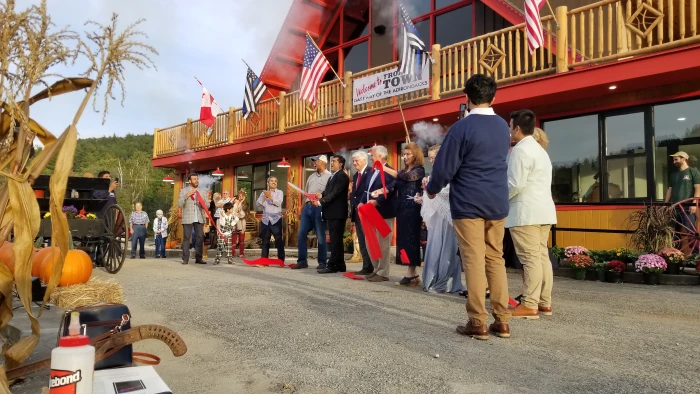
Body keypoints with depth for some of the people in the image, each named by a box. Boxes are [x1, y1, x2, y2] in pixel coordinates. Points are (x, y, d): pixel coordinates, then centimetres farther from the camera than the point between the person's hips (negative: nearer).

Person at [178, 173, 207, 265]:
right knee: (186, 238, -3)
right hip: (188, 219, -3)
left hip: (199, 219, 4)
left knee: (200, 238, 1)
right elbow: (179, 204, -6)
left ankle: (198, 258, 6)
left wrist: (203, 203, -8)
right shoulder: (183, 191, 6)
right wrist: (187, 195, -17)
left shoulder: (200, 192, 17)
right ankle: (185, 258, 1)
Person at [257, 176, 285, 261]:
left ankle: (281, 260, -3)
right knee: (265, 241, 9)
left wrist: (270, 197, -17)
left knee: (279, 240, -6)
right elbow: (259, 203, 2)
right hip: (265, 220, 3)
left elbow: (279, 203, -11)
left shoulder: (279, 192, 5)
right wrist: (265, 197, -11)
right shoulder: (264, 193, 15)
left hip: (276, 220, -3)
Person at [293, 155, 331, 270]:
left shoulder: (329, 176, -3)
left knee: (320, 237, 0)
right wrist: (302, 208, 17)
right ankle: (302, 261, 13)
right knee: (301, 234, 5)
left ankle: (322, 262, 10)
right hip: (307, 207, 7)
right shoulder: (311, 176, 19)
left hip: (319, 208, -7)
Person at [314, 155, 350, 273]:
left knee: (335, 240, -7)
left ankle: (332, 265, -6)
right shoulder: (332, 177, 21)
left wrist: (320, 202, -20)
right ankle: (339, 265, 17)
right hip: (331, 212, 10)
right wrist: (321, 195, 2)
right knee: (336, 240, 11)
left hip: (337, 212, -10)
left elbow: (335, 193, -20)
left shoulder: (342, 176, -11)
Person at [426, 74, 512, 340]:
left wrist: (432, 189, 6)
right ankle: (502, 321, 15)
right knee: (496, 259, 11)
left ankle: (478, 323, 4)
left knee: (474, 261, -1)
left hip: (468, 203, -6)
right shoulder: (503, 126, 10)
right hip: (497, 203, 6)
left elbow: (445, 167, -11)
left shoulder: (462, 127, -11)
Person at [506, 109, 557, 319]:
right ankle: (544, 303, 15)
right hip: (542, 210, 10)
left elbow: (515, 184, -18)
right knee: (542, 257, 10)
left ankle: (530, 305, -5)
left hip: (526, 212, -10)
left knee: (530, 259, -8)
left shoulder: (521, 150, -11)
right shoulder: (540, 150, 21)